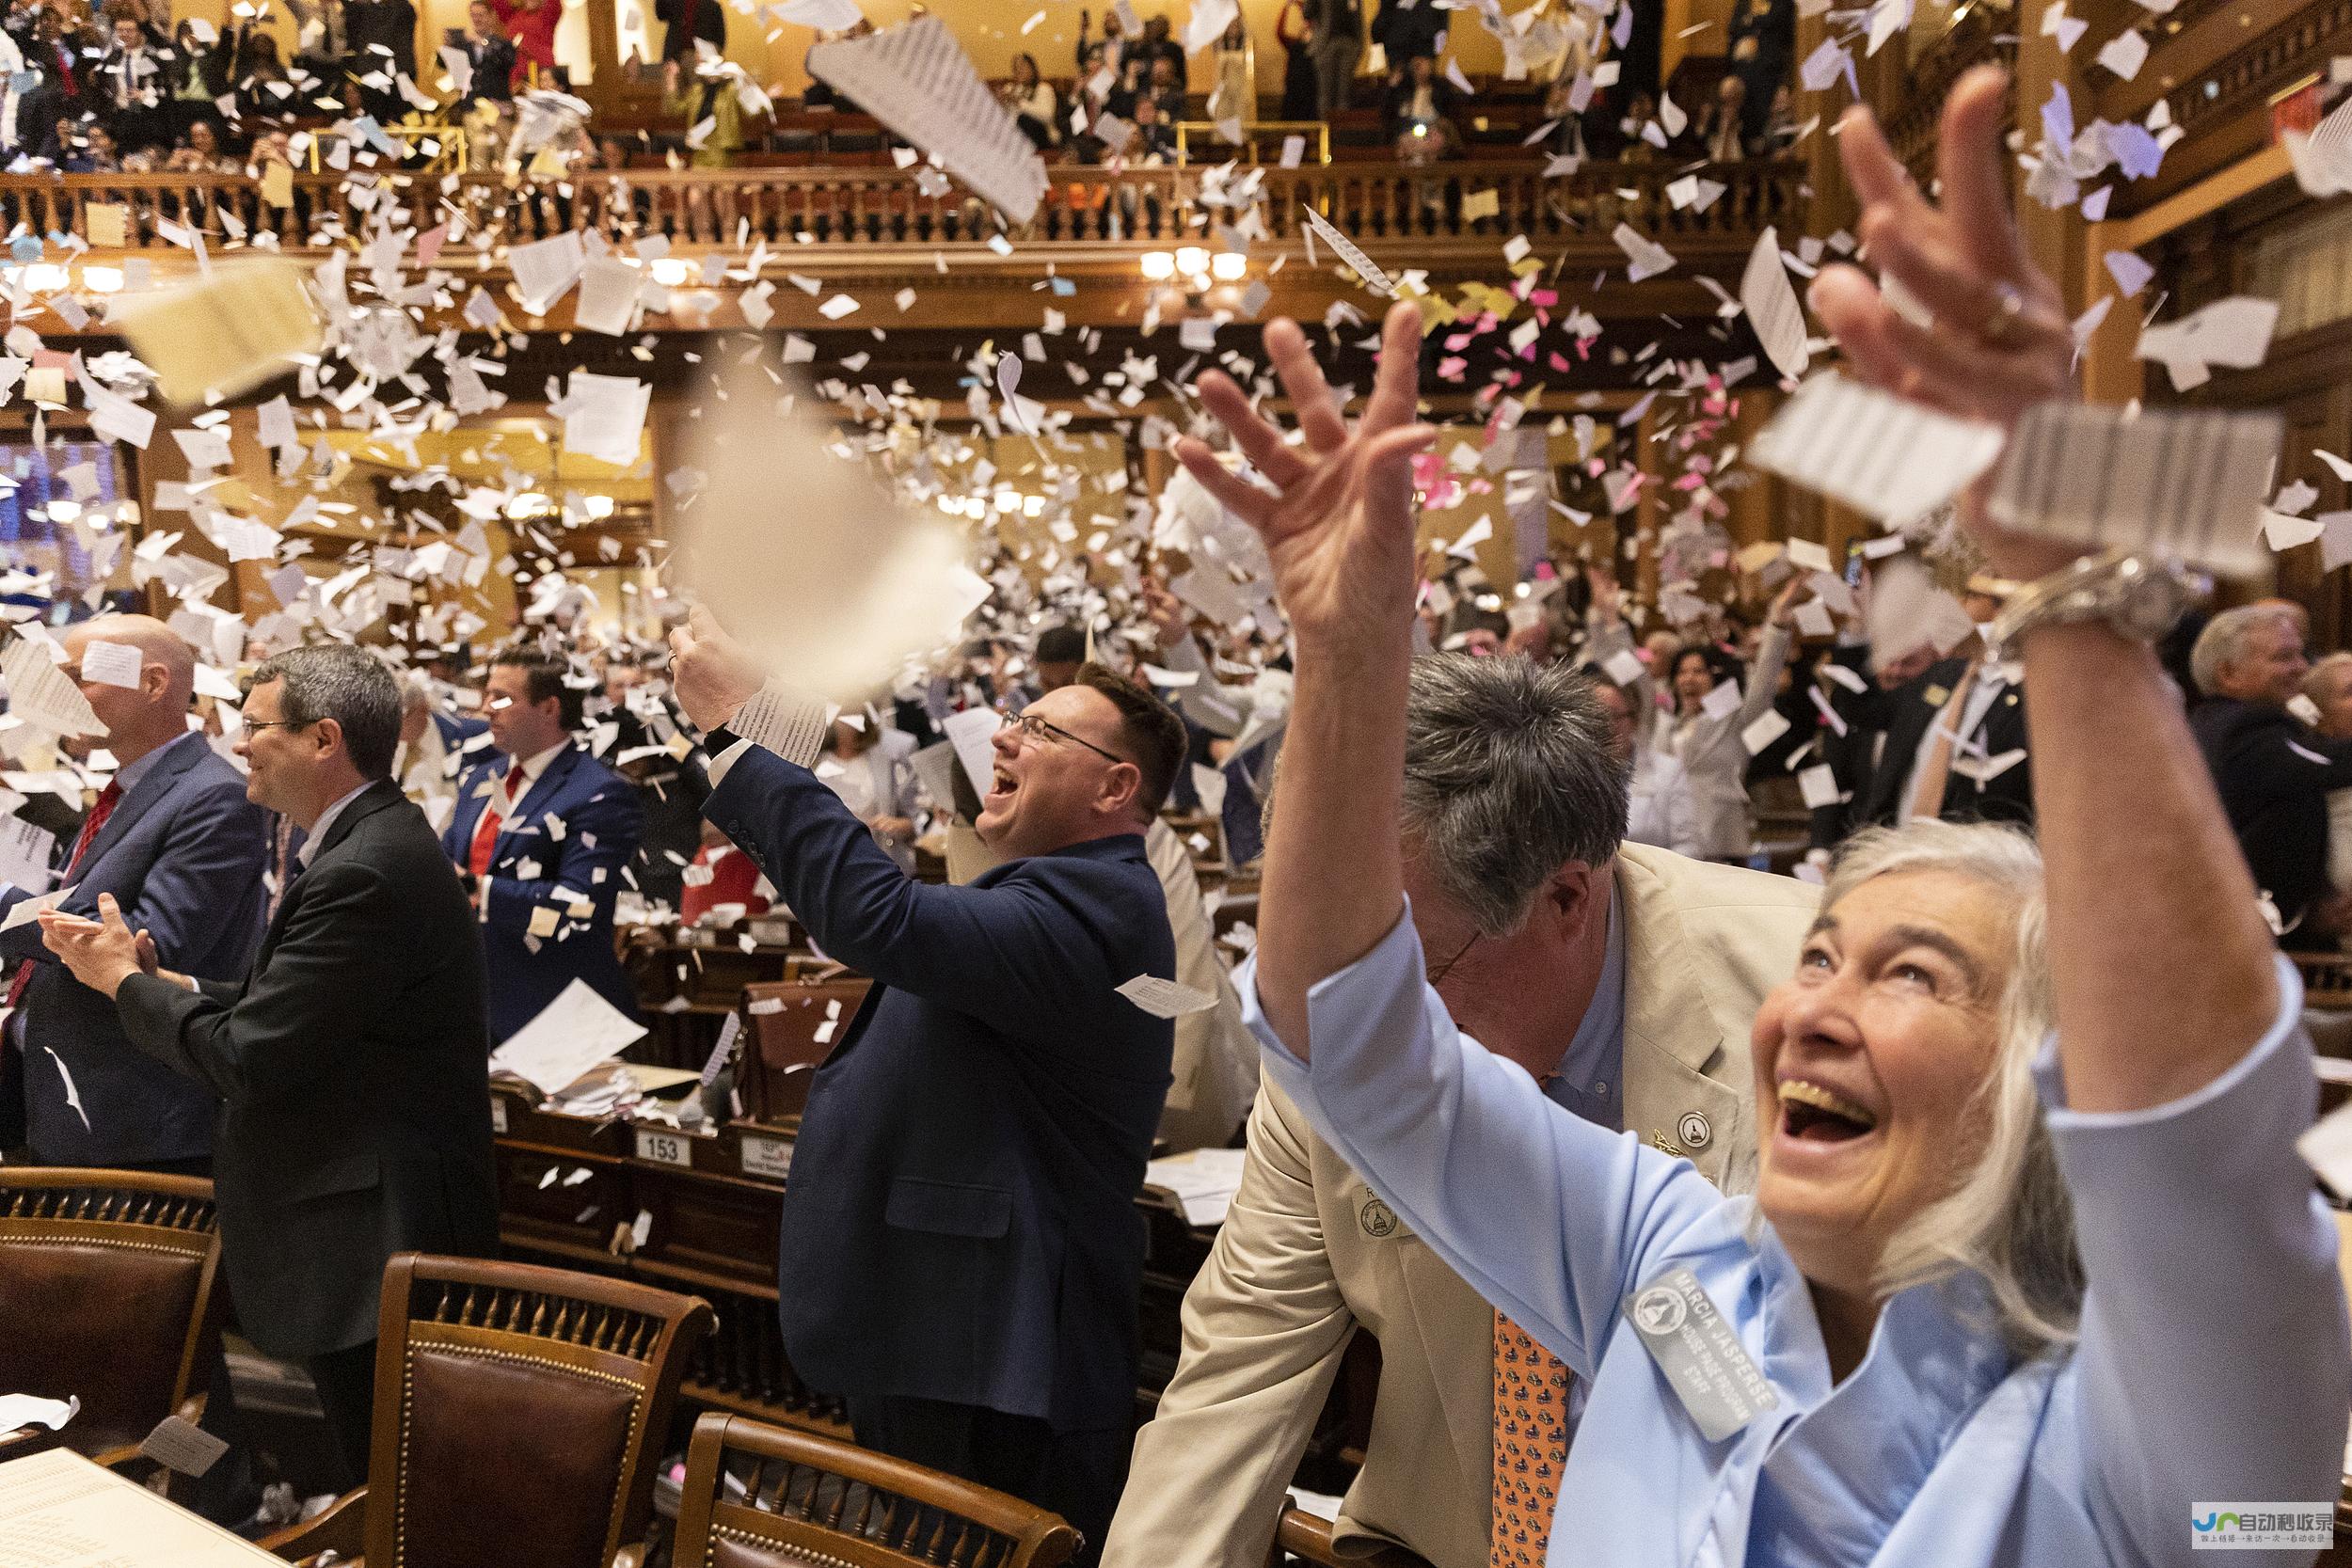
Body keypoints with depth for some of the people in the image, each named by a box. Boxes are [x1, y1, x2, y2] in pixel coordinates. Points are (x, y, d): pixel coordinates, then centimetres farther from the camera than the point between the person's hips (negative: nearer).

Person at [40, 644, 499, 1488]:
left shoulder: (361, 873, -23)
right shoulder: (378, 843, 11)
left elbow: (249, 1057, -21)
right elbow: (280, 1013, 12)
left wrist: (123, 979, -7)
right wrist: (156, 976, 5)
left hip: (375, 1240, -10)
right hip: (383, 1227, 10)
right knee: (384, 1489, 21)